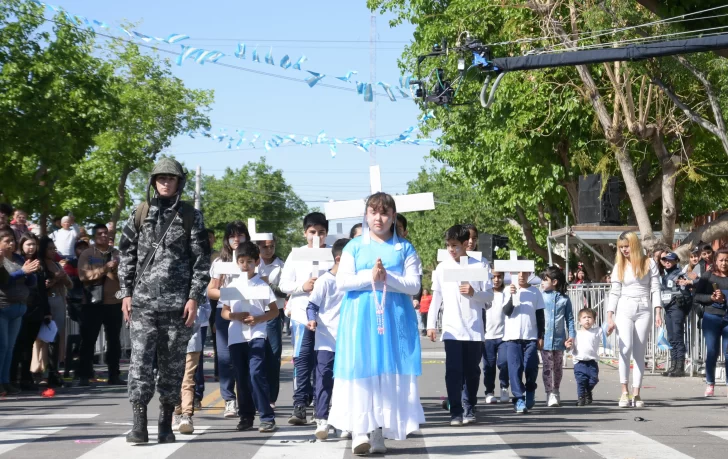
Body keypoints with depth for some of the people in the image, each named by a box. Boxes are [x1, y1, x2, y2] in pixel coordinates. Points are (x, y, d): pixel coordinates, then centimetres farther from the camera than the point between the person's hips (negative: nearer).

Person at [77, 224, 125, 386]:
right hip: (93, 303, -3)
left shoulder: (117, 254, 10)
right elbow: (84, 275, -13)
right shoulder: (87, 254, 2)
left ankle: (114, 375, 14)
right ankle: (84, 376, 4)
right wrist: (105, 268, -18)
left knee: (114, 340, 7)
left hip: (114, 302, 3)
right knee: (88, 340, -1)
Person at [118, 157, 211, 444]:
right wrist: (126, 293, 4)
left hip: (177, 303, 0)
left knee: (172, 366, 4)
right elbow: (127, 254, 11)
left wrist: (194, 297, -5)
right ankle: (139, 425, -7)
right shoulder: (140, 213, 9)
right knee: (140, 361, -8)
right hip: (143, 302, 1)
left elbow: (201, 260, 3)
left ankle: (166, 425, 13)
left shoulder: (190, 216, 5)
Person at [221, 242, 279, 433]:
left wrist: (259, 319, -11)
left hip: (256, 335, -4)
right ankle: (246, 416, 17)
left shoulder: (262, 286, 2)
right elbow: (224, 312, 14)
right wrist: (234, 316, -7)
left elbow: (275, 311, 6)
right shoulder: (233, 286, 11)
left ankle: (267, 417, -12)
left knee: (256, 373, -16)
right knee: (241, 377, 7)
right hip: (236, 336, 4)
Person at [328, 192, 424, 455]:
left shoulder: (405, 249, 7)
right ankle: (358, 431, -6)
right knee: (361, 371, -6)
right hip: (360, 317, 0)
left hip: (395, 318, 1)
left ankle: (379, 432, 5)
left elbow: (414, 285, -2)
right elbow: (341, 282, -1)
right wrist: (369, 277, -14)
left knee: (390, 372, -1)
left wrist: (386, 278, -16)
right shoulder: (354, 247, 8)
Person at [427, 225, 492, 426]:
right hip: (451, 329, 0)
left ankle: (470, 408, 20)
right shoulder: (442, 268, 6)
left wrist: (474, 293, -15)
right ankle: (456, 411, -4)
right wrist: (431, 324, 4)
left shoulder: (478, 266, 3)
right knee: (453, 370, -6)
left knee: (472, 370, 7)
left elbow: (490, 295, 4)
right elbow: (436, 297, 9)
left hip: (474, 329, 0)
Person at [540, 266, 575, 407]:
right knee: (547, 367, -3)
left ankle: (556, 392, 27)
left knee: (558, 367, 13)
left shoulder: (564, 299, 1)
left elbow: (569, 318, 5)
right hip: (545, 339, -1)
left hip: (559, 340, 1)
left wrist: (571, 335, -5)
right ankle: (550, 394, -2)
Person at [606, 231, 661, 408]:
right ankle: (624, 391, -15)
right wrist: (610, 317, 1)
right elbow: (614, 292, 8)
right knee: (626, 348, -18)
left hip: (644, 310, 0)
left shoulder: (649, 263, 5)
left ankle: (636, 394, 1)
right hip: (624, 310, 0)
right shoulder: (619, 266, 10)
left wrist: (658, 312, -7)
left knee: (639, 353, 0)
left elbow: (655, 289, 2)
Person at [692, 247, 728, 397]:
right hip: (712, 317, 0)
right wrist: (711, 298, -11)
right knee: (712, 351, 0)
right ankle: (710, 383, 12)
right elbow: (697, 296, 3)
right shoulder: (708, 276, 7)